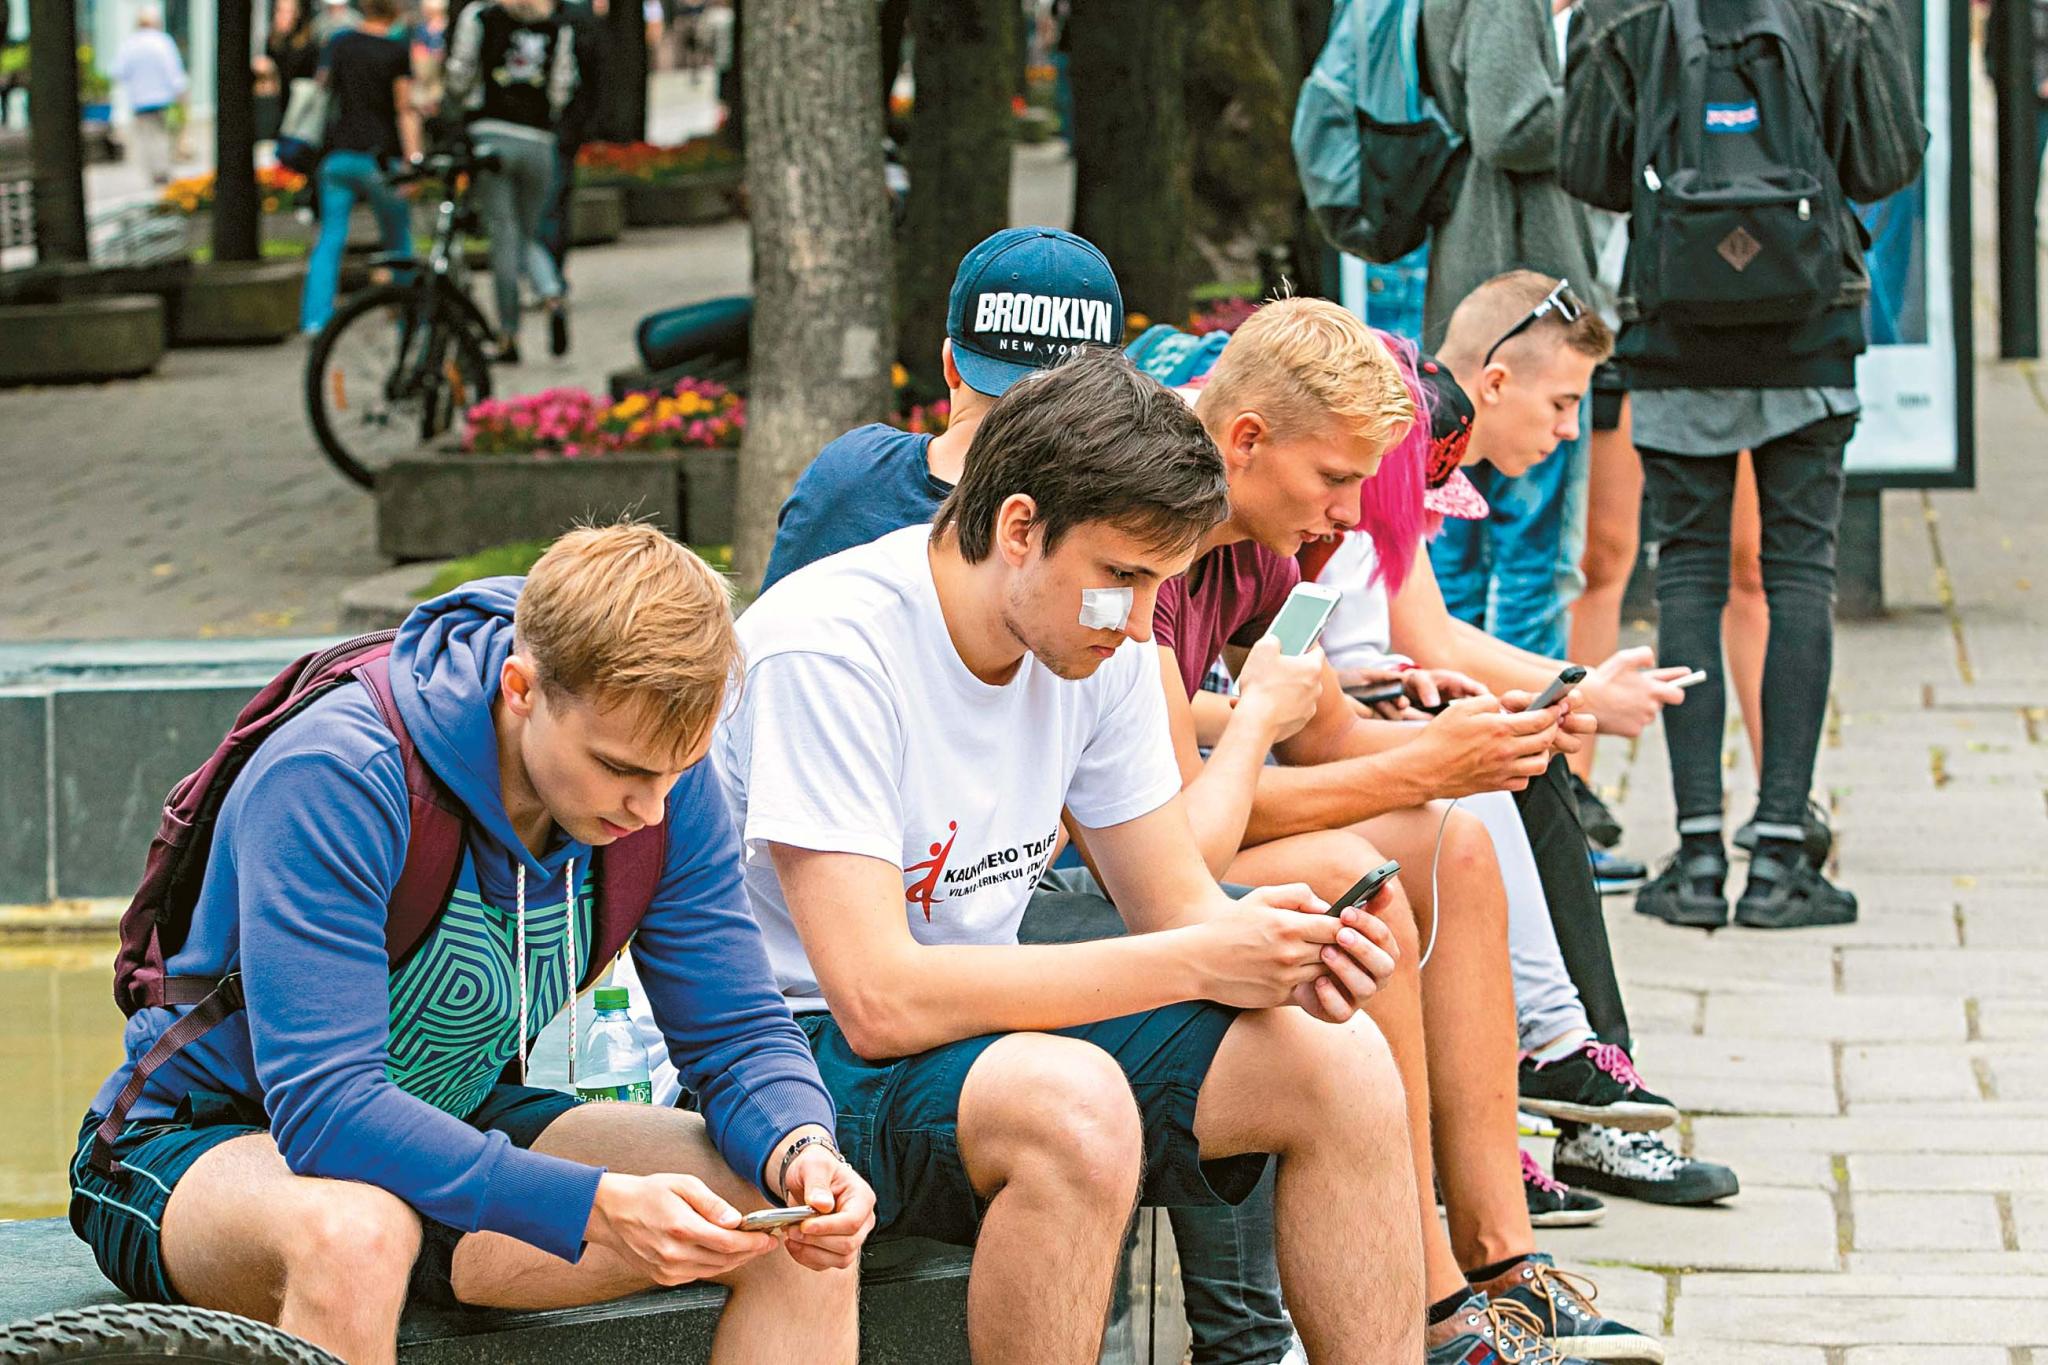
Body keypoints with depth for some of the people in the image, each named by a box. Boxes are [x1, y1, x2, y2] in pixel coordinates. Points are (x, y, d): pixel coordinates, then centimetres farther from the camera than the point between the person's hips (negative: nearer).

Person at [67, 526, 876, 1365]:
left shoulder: (660, 783, -11)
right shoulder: (336, 781, -30)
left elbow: (736, 1031, -4)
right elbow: (323, 1108, -36)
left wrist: (801, 1153, -28)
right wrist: (596, 1207, -45)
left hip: (454, 1132, 6)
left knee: (800, 1229, -15)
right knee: (352, 1238, -42)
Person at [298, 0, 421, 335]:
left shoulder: (338, 43, 6)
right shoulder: (398, 52, -5)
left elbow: (321, 91, 11)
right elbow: (405, 110, -9)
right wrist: (414, 158, -10)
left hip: (338, 154, 3)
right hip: (380, 157, -3)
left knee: (330, 241, 3)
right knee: (399, 243, 10)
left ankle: (315, 317, -11)